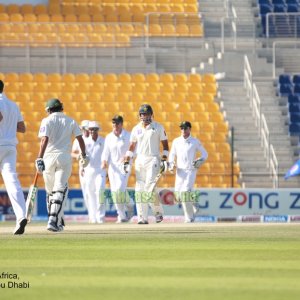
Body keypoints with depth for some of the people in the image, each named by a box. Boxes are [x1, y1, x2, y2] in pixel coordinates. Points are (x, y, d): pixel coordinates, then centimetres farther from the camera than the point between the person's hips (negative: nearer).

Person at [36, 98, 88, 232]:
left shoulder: (47, 121, 2)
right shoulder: (70, 121, 11)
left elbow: (44, 140, -11)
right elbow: (80, 139, 9)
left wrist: (39, 158, -17)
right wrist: (84, 156, 22)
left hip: (49, 157, -1)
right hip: (64, 158, 1)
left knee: (50, 190, 14)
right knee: (60, 190, -5)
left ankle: (58, 222, 20)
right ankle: (54, 221, -21)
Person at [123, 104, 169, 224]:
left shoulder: (158, 127, 2)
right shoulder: (136, 129, 13)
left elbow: (165, 144, 2)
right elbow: (131, 146, 15)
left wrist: (164, 160, -8)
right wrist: (127, 161, 6)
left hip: (153, 160, -4)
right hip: (140, 160, 4)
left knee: (149, 187, -17)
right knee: (140, 189, -1)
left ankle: (158, 212, -1)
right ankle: (142, 217, 0)